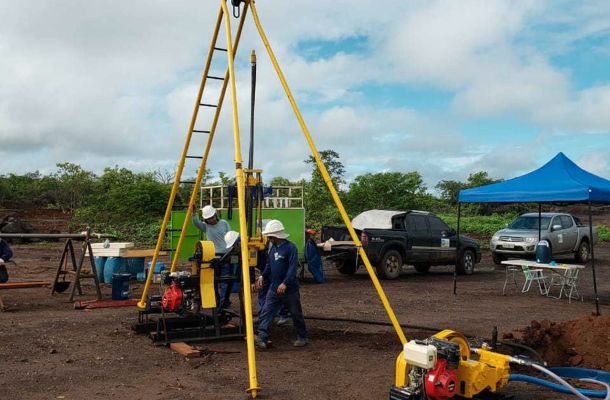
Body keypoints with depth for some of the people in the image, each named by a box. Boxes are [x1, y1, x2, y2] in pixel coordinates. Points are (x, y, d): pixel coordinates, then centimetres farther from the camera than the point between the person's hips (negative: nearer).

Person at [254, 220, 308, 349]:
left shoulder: (290, 247, -14)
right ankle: (261, 338, -7)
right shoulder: (273, 248, 10)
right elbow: (269, 265, 19)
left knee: (296, 314, 8)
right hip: (274, 288, 7)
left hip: (289, 289, -7)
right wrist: (263, 276, 5)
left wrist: (285, 283, -28)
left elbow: (293, 267, -22)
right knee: (266, 312, -4)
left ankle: (302, 338, 24)